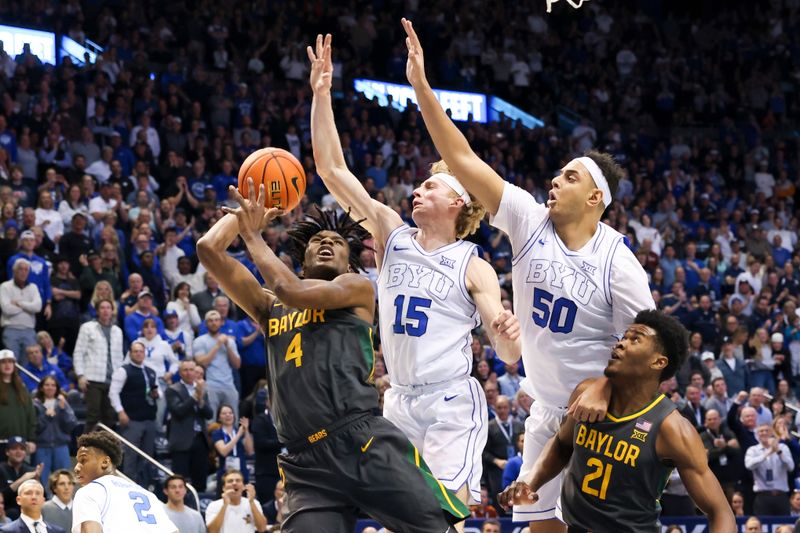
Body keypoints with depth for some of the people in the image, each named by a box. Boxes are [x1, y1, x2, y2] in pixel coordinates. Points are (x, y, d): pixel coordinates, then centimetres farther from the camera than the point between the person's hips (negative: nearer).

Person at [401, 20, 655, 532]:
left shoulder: (617, 262, -16)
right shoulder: (530, 222, -5)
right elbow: (463, 159, -8)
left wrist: (605, 388, -27)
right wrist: (422, 88, -14)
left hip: (603, 413, -5)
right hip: (547, 413, 5)